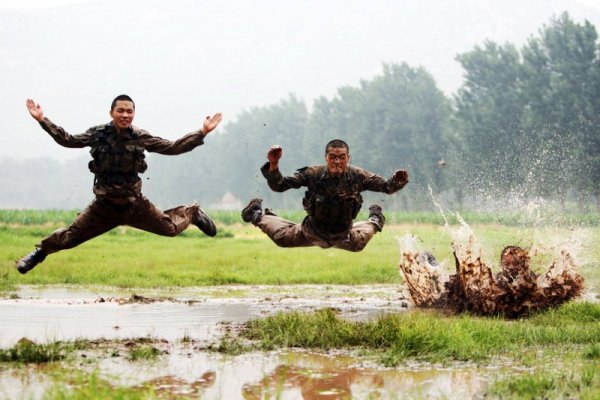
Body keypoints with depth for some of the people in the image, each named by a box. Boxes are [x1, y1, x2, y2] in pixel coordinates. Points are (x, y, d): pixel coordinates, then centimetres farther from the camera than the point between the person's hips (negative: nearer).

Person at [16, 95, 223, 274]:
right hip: (104, 205, 0)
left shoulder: (141, 137, -9)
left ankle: (193, 213, 42)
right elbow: (68, 140, 0)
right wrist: (42, 120, -6)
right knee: (70, 237, -1)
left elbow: (172, 148, -6)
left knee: (171, 228, 6)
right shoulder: (98, 134, -8)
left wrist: (202, 133, -13)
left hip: (134, 203, 0)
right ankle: (41, 251, 31)